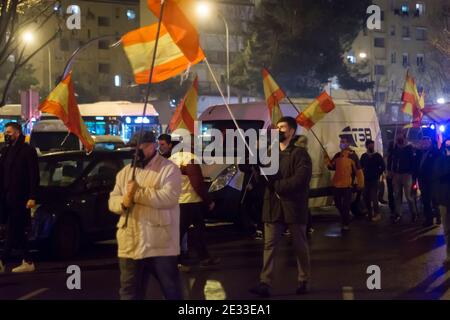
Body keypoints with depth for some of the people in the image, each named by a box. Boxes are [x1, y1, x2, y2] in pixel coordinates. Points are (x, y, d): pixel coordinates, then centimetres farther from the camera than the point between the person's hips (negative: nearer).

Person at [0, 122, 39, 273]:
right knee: (17, 232, 9)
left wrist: (32, 197, -16)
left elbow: (33, 175, -9)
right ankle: (28, 262, 15)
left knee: (13, 231, -8)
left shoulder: (27, 150, -5)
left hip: (20, 198, -8)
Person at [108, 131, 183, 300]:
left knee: (171, 290, 5)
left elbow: (170, 197, -19)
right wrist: (123, 201, -12)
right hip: (130, 244, 5)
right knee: (129, 292, 11)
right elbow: (112, 201, 11)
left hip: (160, 244, -5)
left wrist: (138, 193, -16)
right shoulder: (125, 172, 15)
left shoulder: (169, 169, -4)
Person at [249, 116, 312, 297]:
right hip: (273, 206, 5)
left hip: (294, 206, -4)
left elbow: (300, 179, -17)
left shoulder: (299, 154, -3)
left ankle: (303, 281, 18)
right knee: (269, 245, -3)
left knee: (300, 246, 7)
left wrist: (277, 185, -13)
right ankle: (265, 283, -6)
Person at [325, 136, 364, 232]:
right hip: (337, 184, 6)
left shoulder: (352, 155, -7)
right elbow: (332, 167, 14)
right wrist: (327, 160, -6)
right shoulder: (337, 155, 11)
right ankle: (345, 219, 37)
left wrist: (360, 183, -12)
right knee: (338, 204, 17)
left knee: (346, 206, -3)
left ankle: (346, 225, 6)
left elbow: (358, 170, -8)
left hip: (348, 185, -6)